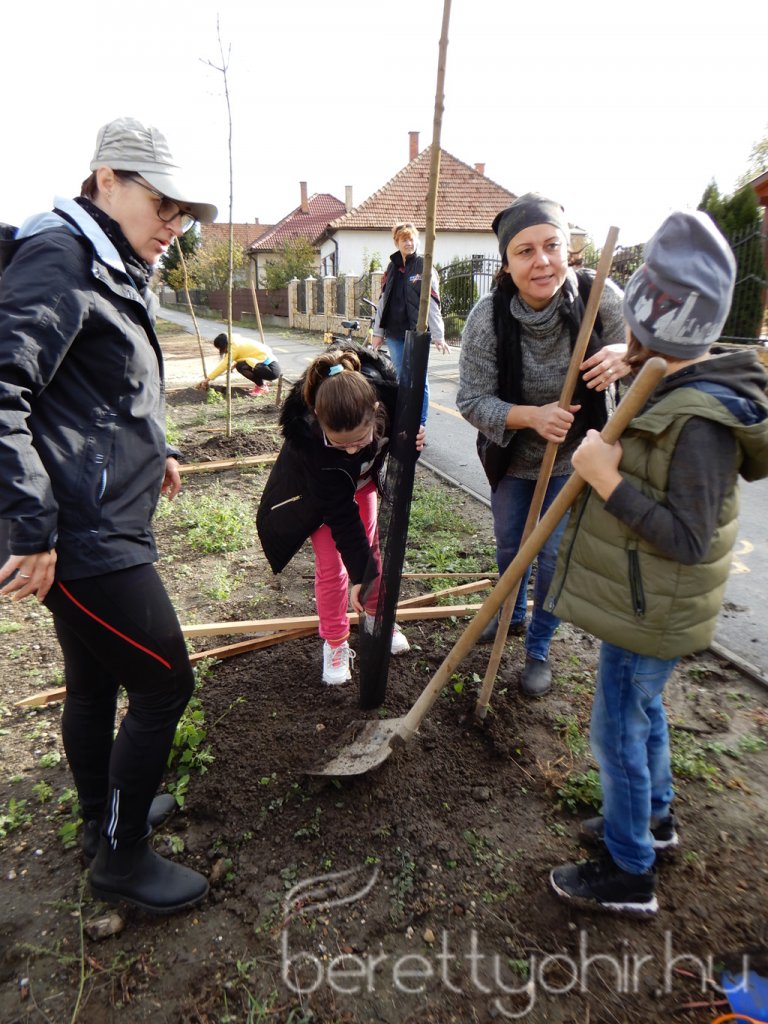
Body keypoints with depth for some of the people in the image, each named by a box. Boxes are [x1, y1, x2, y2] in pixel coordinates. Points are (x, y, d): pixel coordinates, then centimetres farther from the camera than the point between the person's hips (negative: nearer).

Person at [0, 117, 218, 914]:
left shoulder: (114, 271, 16)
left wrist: (154, 451, 21)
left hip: (102, 522, 10)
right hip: (88, 535, -10)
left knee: (94, 681, 21)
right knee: (165, 687, 1)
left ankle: (103, 817, 43)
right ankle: (120, 860, 24)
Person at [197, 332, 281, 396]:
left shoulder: (235, 347, -11)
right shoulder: (238, 342, 14)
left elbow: (223, 365, -14)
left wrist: (207, 379, -11)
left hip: (272, 369, -10)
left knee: (241, 366, -20)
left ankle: (262, 387, -6)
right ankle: (262, 382, 14)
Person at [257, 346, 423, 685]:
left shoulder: (387, 390, -38)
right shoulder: (307, 436, -43)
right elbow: (340, 512, -35)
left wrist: (412, 439, -34)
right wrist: (360, 572, -32)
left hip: (361, 477, 4)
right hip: (315, 488, -3)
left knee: (371, 544, 13)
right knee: (332, 563, -2)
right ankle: (335, 642, 20)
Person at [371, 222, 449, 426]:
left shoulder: (424, 267, -1)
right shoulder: (392, 267, 12)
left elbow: (433, 303, -7)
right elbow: (382, 301, 14)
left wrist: (438, 336, -12)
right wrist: (378, 332, 12)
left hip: (417, 333, -4)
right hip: (394, 334, 4)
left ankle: (420, 424, 6)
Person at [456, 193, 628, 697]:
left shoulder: (599, 296, -22)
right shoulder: (488, 318, -23)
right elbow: (472, 400, -20)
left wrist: (626, 355, -35)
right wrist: (532, 415, -37)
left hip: (573, 457, 0)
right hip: (512, 457, 1)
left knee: (556, 555, 5)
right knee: (510, 546, 18)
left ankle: (539, 649, 30)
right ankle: (512, 616, 50)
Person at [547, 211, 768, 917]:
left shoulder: (698, 424, -29)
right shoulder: (679, 391, 3)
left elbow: (687, 541, -29)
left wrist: (607, 481, -29)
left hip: (650, 616, -10)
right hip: (647, 602, 10)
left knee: (619, 732, 8)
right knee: (642, 711, 27)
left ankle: (629, 874, 31)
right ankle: (654, 816, 51)